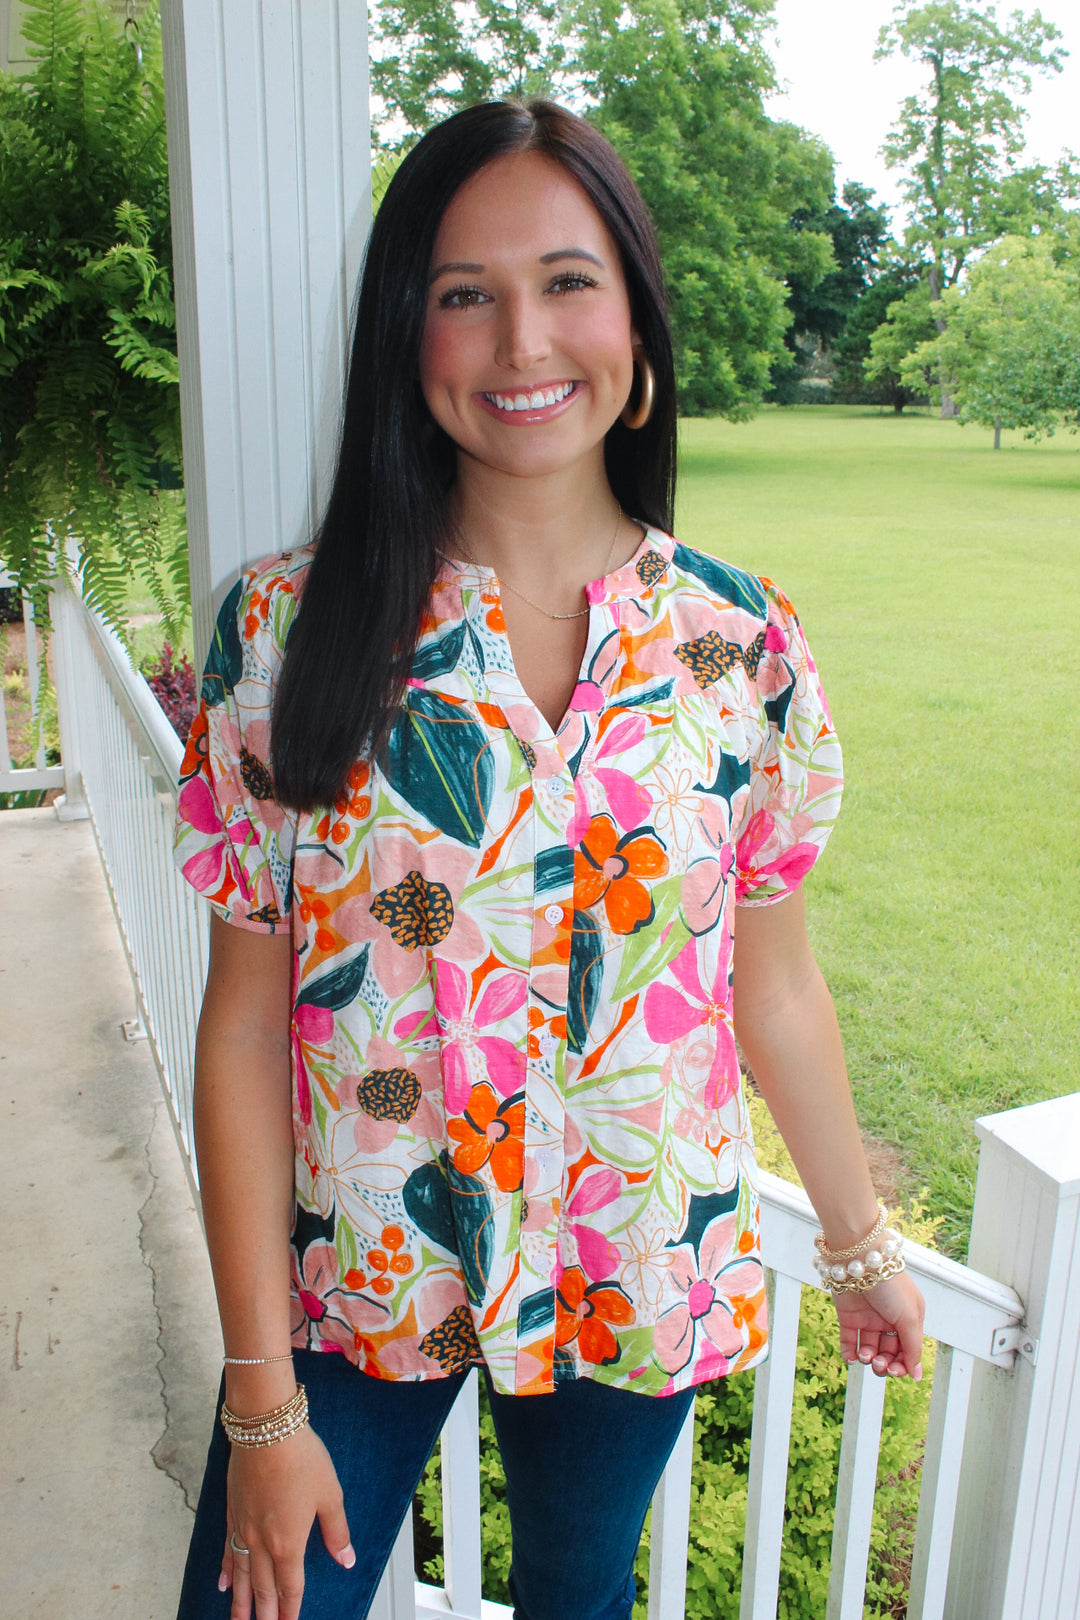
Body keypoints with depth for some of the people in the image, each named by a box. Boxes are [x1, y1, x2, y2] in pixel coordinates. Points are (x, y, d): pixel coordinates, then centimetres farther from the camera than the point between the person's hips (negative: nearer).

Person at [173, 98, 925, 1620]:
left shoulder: (745, 644, -8)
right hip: (349, 1286, -1)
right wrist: (262, 1399, -8)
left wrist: (861, 1244, 12)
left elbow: (775, 990, 2)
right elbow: (243, 1025, -11)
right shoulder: (289, 629, -13)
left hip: (638, 1290, 2)